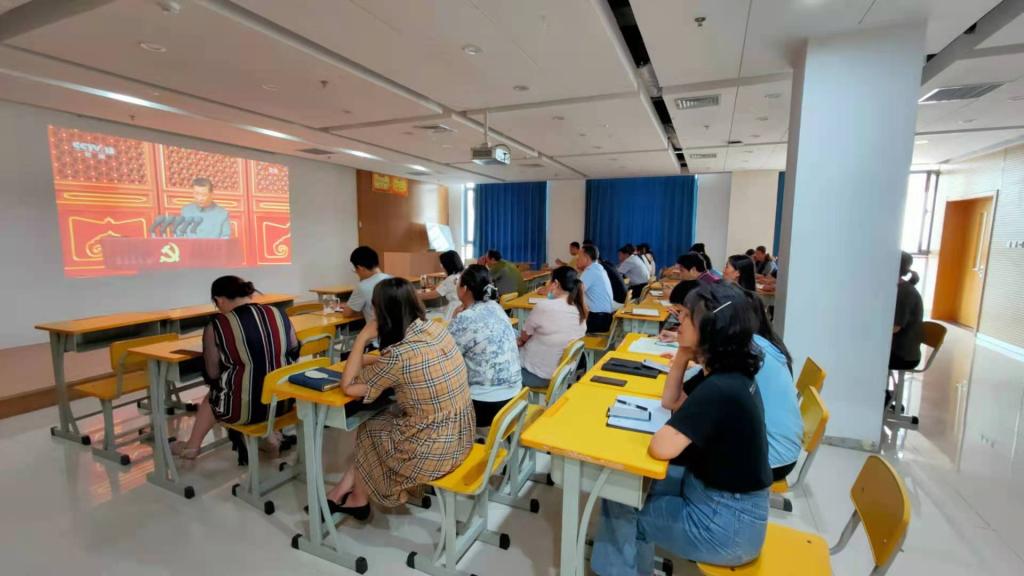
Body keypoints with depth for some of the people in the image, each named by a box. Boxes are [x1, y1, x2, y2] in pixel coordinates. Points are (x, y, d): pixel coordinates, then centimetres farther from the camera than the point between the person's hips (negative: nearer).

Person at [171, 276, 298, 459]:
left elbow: (212, 375, -3)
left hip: (243, 408, -3)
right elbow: (294, 354, 10)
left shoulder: (217, 326, -12)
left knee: (210, 397, 31)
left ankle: (192, 447, 50)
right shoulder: (279, 315, -2)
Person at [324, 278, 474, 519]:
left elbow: (348, 386, -12)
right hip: (461, 435, 7)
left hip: (433, 450, -7)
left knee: (367, 433, 19)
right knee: (379, 421, 20)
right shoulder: (436, 329, -4)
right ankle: (342, 492, 34)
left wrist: (362, 338, -10)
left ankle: (358, 500, 43)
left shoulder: (399, 355, -26)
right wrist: (366, 360, 8)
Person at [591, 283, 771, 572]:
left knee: (619, 503, 4)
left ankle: (621, 568, 31)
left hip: (728, 523, -8)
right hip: (710, 490, 9)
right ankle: (634, 564, 31)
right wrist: (682, 354, -1)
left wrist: (667, 429, -10)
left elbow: (660, 448, -32)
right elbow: (670, 401, 11)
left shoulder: (719, 389, -31)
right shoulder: (725, 373, 0)